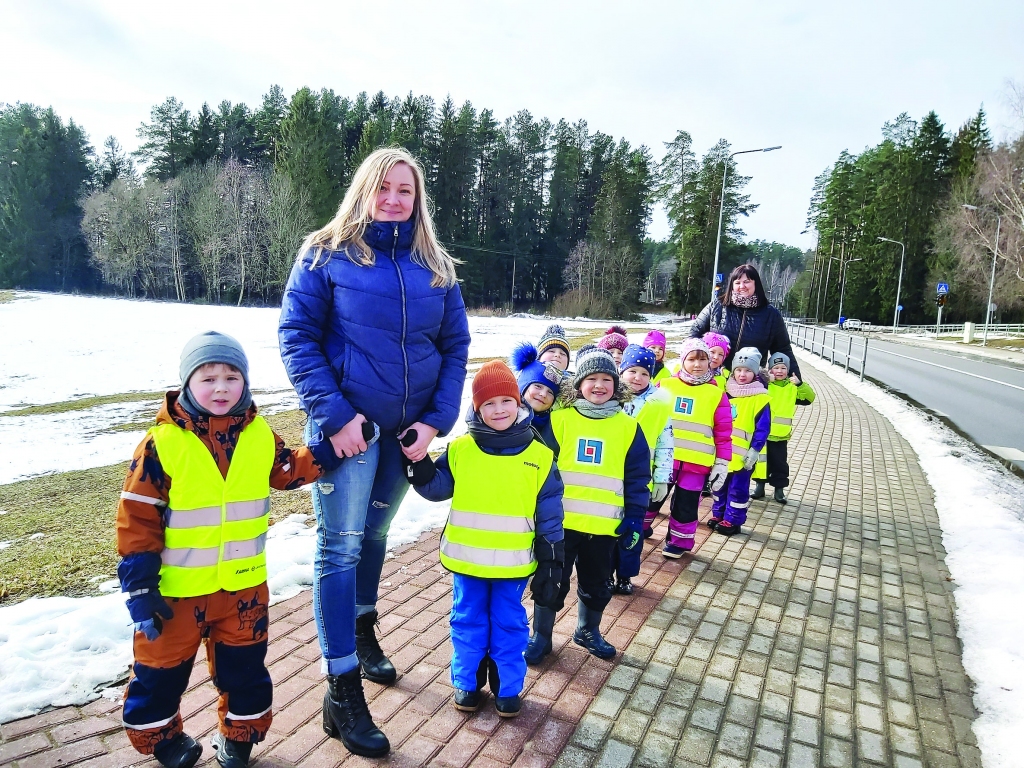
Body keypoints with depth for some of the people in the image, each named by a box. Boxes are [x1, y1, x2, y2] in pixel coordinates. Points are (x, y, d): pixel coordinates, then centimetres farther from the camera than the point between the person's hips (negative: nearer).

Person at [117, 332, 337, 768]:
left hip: (243, 583, 3)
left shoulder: (259, 435, -5)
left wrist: (332, 449, -2)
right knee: (161, 667, 18)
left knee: (244, 665, 17)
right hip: (177, 587, -2)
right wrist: (140, 589, -13)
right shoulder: (162, 443, -17)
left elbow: (288, 471, 12)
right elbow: (136, 519, -13)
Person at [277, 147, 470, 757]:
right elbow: (297, 335, -8)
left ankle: (363, 631, 43)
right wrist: (333, 414, -17)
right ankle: (343, 691, 9)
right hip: (348, 425, -4)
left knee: (375, 533, 19)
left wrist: (437, 420, -6)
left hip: (409, 428, 4)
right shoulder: (327, 255, -3)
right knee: (341, 546, -3)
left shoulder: (436, 268, 7)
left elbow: (456, 348, 5)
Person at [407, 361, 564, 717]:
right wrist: (420, 463, -16)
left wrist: (550, 563, -3)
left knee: (509, 624, 15)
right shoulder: (460, 450, -6)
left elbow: (549, 516, -4)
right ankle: (467, 682, 36)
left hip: (514, 564, -1)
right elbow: (437, 488, 2)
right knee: (468, 621, 17)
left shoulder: (539, 456, -8)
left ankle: (508, 686, 34)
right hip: (467, 559, 1)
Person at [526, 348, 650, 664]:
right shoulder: (559, 419, -4)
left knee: (597, 586, 18)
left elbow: (637, 480, 4)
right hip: (559, 522, -2)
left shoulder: (628, 427, 1)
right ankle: (541, 636, 31)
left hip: (604, 526, 2)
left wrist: (635, 521, 0)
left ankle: (588, 631, 42)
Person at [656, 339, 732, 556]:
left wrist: (722, 463, 0)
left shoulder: (716, 394, 0)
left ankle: (679, 540, 29)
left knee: (686, 504, 10)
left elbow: (723, 433, 2)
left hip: (696, 463, 0)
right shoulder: (665, 386, -1)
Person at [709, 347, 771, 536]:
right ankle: (717, 515, 28)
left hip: (743, 455, -5)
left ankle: (733, 521, 15)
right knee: (719, 485, 15)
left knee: (738, 489, 4)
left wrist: (754, 451, -14)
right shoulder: (726, 392, 7)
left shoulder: (760, 398, -9)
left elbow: (762, 428, -10)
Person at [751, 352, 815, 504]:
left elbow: (809, 398, -2)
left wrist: (800, 384, -14)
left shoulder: (792, 387, 3)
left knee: (780, 463, 9)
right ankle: (759, 485, 25)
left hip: (781, 435, 1)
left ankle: (779, 489, 21)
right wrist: (765, 381, -27)